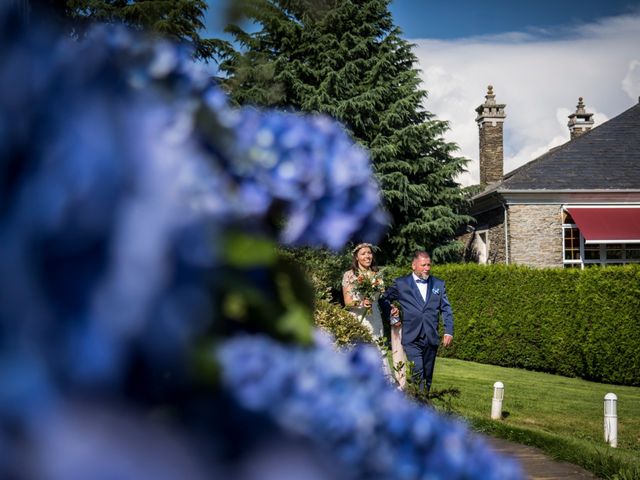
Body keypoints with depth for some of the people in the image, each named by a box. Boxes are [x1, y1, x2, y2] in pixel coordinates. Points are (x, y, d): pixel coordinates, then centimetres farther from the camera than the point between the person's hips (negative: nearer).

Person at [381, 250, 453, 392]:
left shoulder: (439, 284, 12)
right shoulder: (401, 283, 5)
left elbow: (446, 309, 11)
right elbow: (384, 300, 13)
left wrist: (448, 332, 2)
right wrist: (392, 315, 2)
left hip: (431, 338, 3)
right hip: (412, 339, -3)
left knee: (427, 377, 7)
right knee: (417, 374, -14)